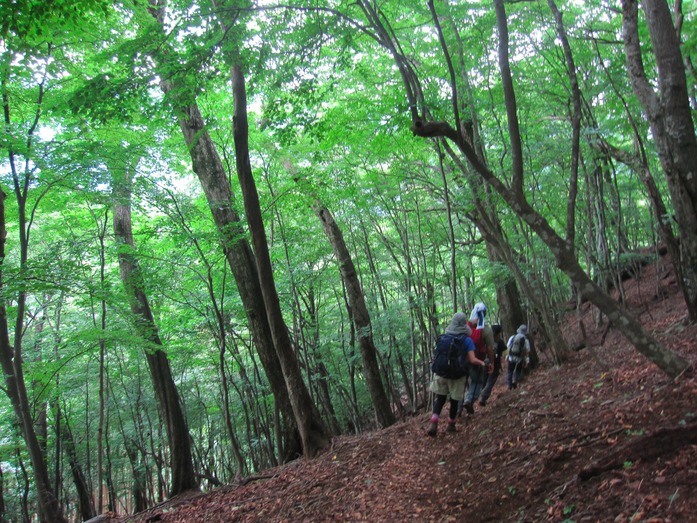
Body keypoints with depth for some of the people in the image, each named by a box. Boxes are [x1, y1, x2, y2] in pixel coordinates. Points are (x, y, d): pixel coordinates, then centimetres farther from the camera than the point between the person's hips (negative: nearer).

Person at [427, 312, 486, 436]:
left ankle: (433, 423, -8)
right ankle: (450, 425, 26)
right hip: (457, 374, -3)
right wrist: (481, 362, 5)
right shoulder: (467, 340, -9)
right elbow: (472, 360, -13)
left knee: (440, 398, 10)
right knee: (454, 400, 14)